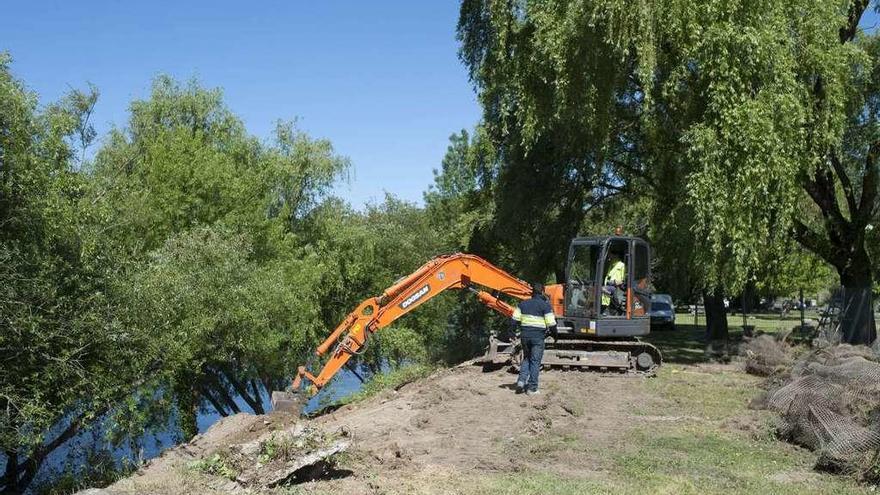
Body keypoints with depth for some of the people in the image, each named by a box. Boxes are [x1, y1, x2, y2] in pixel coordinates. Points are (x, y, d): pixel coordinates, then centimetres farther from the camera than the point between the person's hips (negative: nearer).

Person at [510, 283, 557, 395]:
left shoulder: (523, 304, 7)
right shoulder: (545, 305, -6)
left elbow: (514, 320, 5)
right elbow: (551, 324, -8)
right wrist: (554, 333, 10)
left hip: (525, 335, 4)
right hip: (538, 336, -4)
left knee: (526, 358, 21)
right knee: (535, 361, 4)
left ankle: (521, 380, 5)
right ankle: (532, 388, 5)